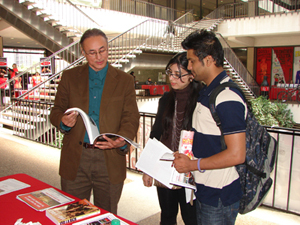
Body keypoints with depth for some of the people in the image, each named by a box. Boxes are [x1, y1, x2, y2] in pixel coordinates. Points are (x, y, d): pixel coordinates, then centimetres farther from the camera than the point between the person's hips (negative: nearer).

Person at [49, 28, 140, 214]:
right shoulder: (70, 77, 7)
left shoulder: (124, 80, 3)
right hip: (75, 159, 1)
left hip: (110, 160, 0)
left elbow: (131, 118, -2)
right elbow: (56, 111, 6)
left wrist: (122, 140, -22)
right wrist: (63, 121, -18)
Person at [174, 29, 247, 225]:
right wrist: (186, 157, 10)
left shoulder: (228, 98, -22)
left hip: (219, 198, -9)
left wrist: (193, 164, -18)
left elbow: (236, 154, -26)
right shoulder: (207, 92, 10)